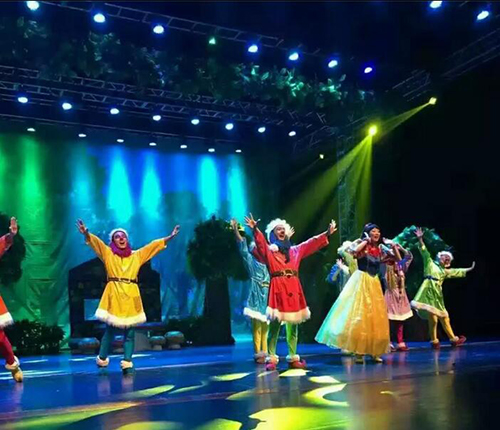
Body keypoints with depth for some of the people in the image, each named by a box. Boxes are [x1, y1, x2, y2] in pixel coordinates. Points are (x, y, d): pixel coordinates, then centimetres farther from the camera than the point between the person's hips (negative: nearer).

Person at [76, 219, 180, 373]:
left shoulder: (136, 255, 15)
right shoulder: (108, 253, 8)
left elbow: (154, 245, 14)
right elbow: (95, 242, -6)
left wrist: (170, 237, 10)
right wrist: (86, 233, -24)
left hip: (131, 296, 2)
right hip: (114, 295, -2)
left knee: (130, 332, 2)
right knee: (110, 330, 1)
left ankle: (127, 363, 8)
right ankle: (102, 361, 17)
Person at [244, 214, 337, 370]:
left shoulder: (295, 250, 18)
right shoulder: (269, 251, 3)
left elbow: (312, 243, 19)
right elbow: (260, 243, -16)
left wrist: (327, 234, 16)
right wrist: (255, 229, -34)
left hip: (294, 290, 4)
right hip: (278, 290, -4)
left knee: (293, 327, 7)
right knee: (274, 326, -5)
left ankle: (293, 359, 14)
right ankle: (272, 359, -1)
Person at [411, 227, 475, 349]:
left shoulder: (445, 271, 24)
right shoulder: (430, 263, 8)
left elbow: (457, 271, 35)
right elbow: (424, 252, -2)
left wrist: (469, 269, 39)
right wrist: (420, 239, -13)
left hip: (438, 294, 7)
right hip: (429, 291, -7)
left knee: (444, 316, 13)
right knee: (432, 317, -9)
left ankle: (453, 339, 21)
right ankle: (434, 341, -1)